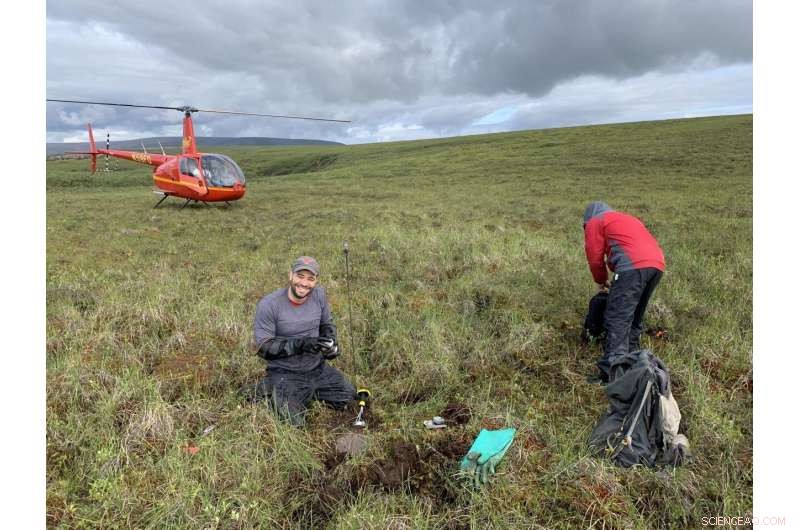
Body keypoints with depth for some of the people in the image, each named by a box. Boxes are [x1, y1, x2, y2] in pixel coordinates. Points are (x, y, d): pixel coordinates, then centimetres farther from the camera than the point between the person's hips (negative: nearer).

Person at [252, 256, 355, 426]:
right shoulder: (268, 305, -18)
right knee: (294, 422, -18)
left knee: (349, 398, 2)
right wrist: (302, 344, -28)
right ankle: (270, 389, 8)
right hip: (285, 373, -5)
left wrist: (331, 343, -8)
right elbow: (263, 348, -18)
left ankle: (308, 392, 19)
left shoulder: (319, 294, -3)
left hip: (317, 368, 5)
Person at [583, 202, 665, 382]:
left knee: (617, 319, -10)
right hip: (657, 264, 8)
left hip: (633, 267, -8)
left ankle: (612, 372, -17)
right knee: (635, 317, 20)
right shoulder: (627, 218, 38)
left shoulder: (594, 223, 16)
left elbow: (595, 259, 12)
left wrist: (602, 281, 30)